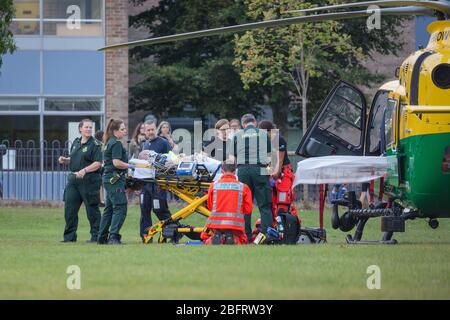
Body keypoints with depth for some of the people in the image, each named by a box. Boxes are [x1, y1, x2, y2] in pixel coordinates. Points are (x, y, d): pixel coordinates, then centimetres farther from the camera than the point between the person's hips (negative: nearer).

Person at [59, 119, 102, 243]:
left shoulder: (95, 144, -6)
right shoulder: (76, 142, 15)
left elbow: (98, 163, -13)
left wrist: (85, 170, -24)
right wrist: (65, 160, 5)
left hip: (89, 180, -7)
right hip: (73, 179, 7)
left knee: (92, 209, -1)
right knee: (69, 209, 4)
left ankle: (96, 236, 7)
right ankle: (70, 236, 11)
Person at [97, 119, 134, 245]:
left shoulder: (109, 143, 18)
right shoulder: (116, 143, -12)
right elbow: (117, 163, -20)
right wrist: (130, 166, -10)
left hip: (108, 178, 10)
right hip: (115, 179, -10)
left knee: (109, 209, 13)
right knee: (120, 208, -11)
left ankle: (102, 237, 16)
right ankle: (113, 237, -18)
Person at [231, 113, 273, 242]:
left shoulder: (237, 136, 10)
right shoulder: (264, 134, 9)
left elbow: (232, 158, 8)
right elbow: (270, 156, 8)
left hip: (243, 170, 1)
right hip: (260, 170, -1)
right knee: (265, 205, 0)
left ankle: (246, 235, 2)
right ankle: (267, 235, -9)